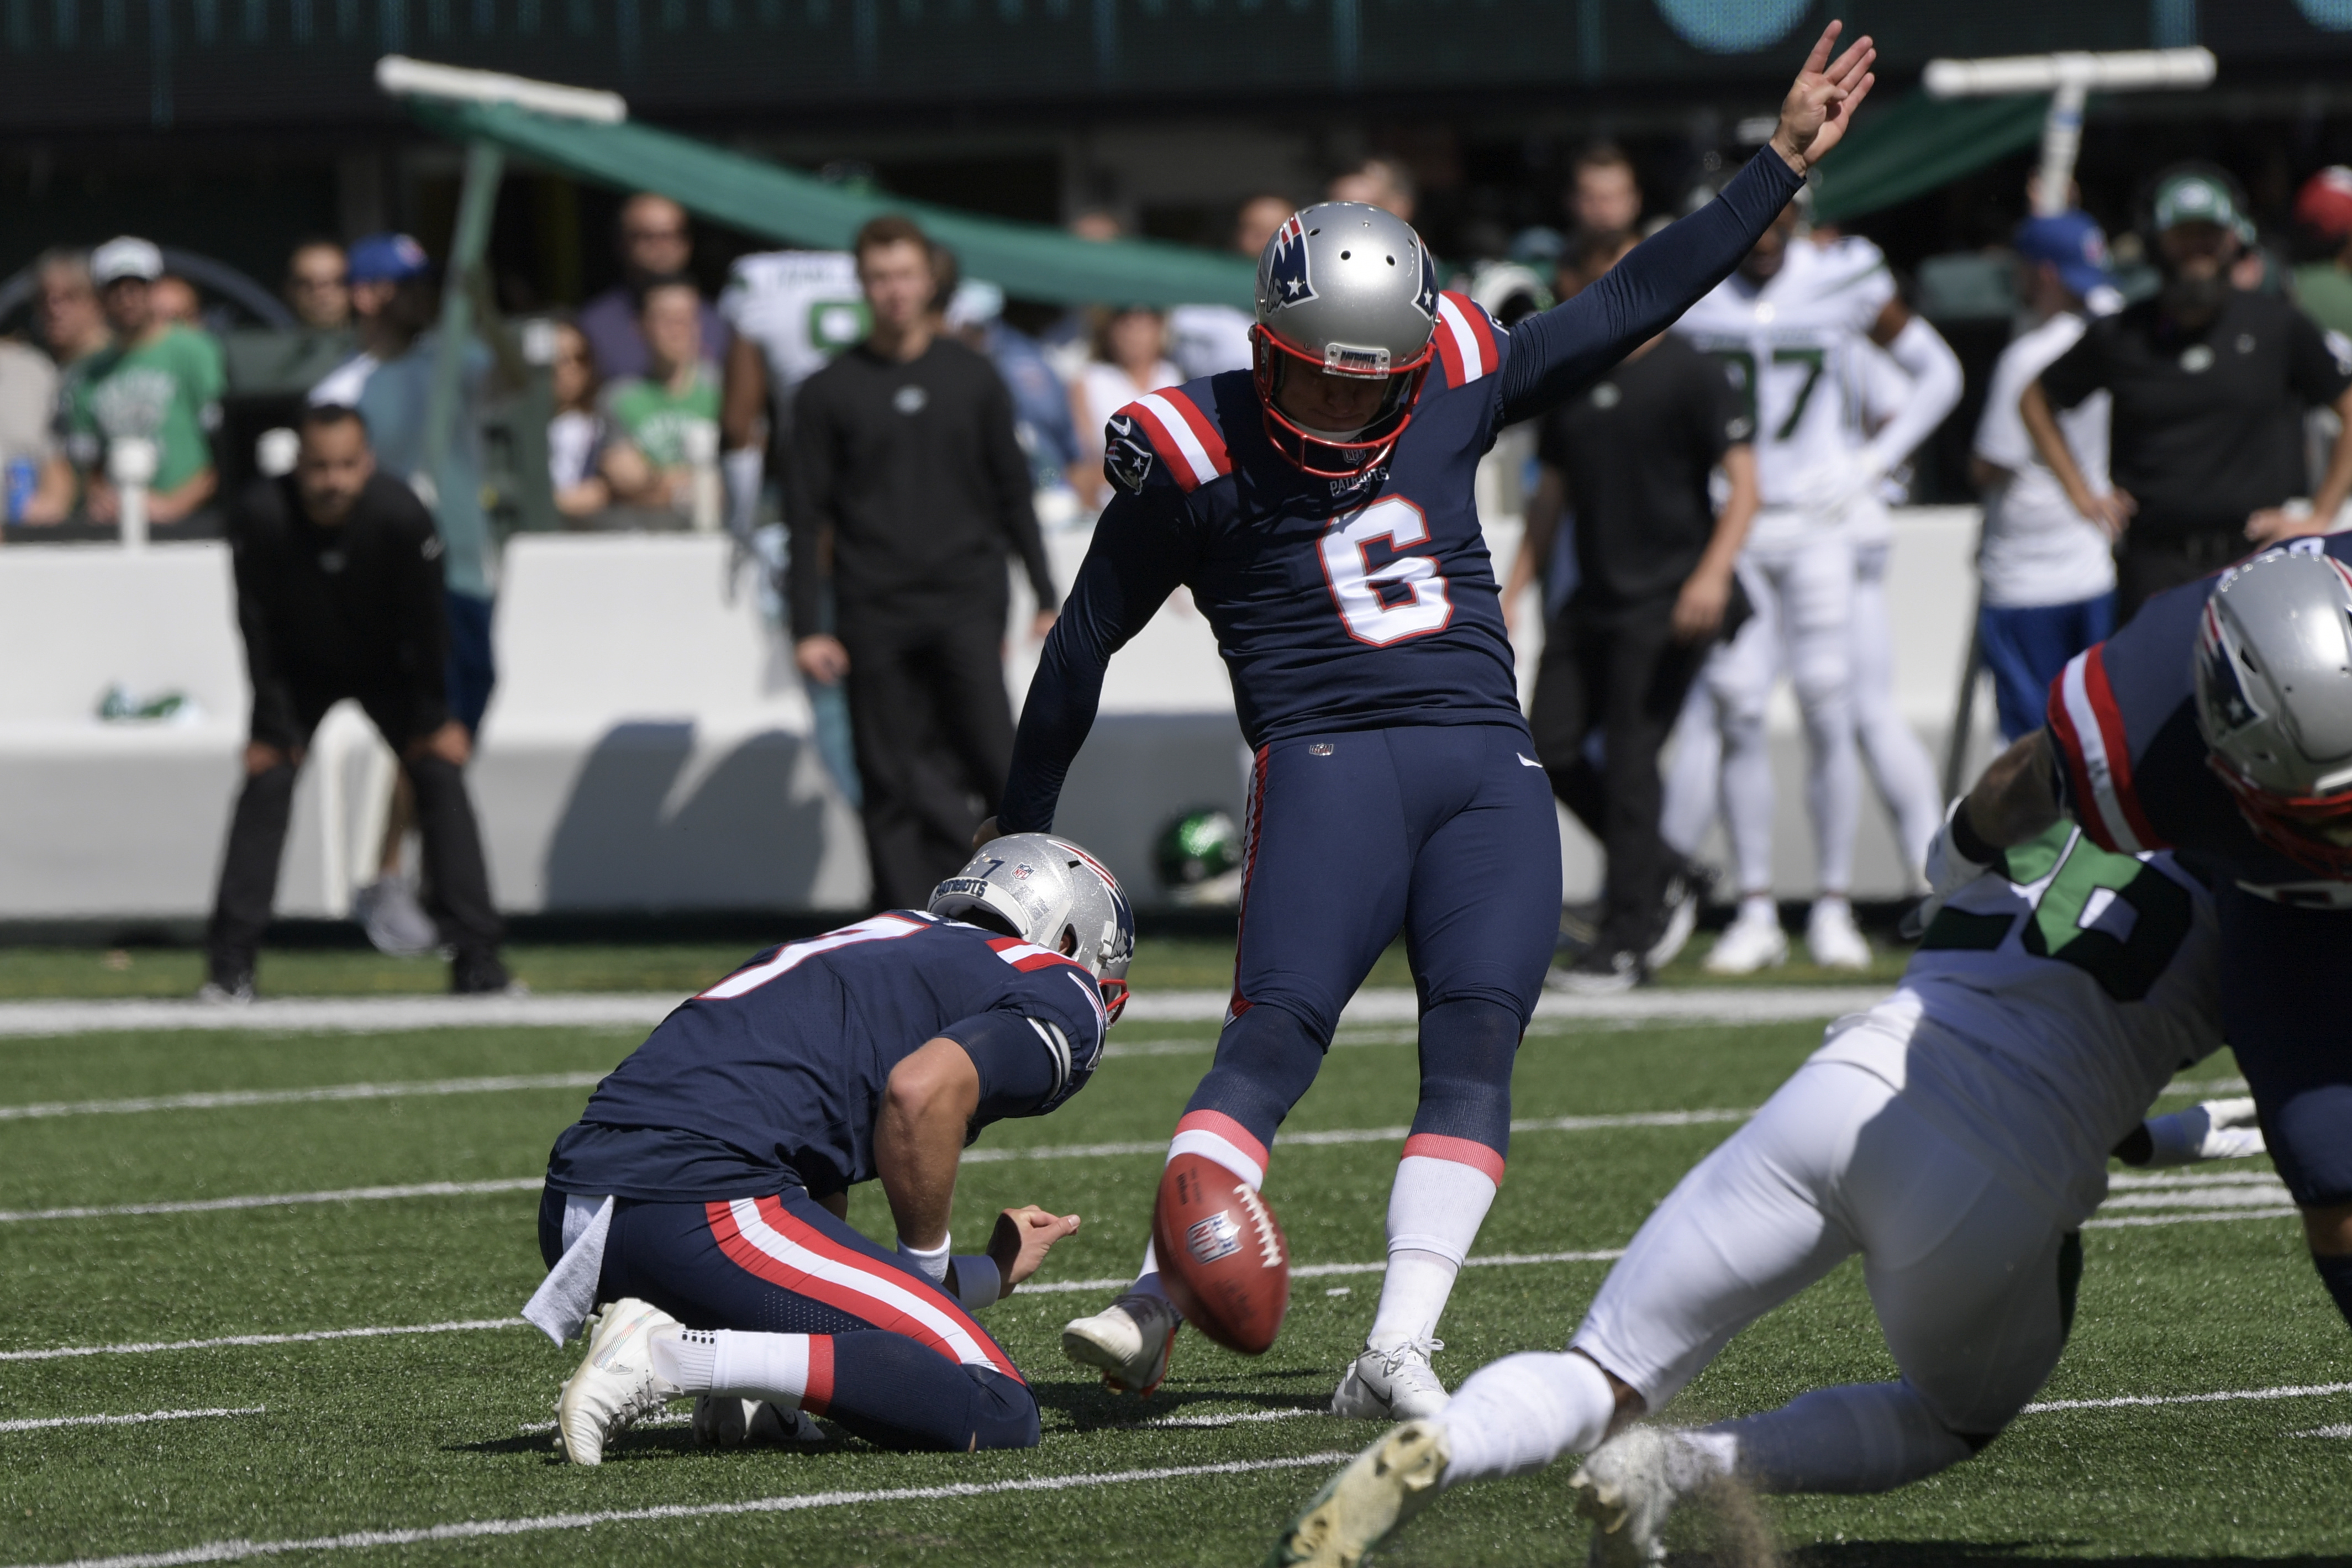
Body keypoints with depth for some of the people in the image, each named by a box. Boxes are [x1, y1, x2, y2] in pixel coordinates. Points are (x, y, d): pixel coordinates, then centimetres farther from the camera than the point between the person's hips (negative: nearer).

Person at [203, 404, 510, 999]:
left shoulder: (401, 516, -32)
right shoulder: (260, 516, -31)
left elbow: (425, 621, -18)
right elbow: (258, 627, -19)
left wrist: (434, 719, -11)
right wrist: (273, 728, -18)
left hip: (388, 668, 0)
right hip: (300, 671, 0)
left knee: (440, 775, -10)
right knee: (266, 783, -13)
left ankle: (477, 959, -5)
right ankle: (231, 964, -7)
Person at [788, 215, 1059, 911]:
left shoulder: (973, 378, 11)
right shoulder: (829, 392, 7)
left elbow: (1012, 492, 15)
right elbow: (807, 518, 7)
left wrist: (1046, 598, 9)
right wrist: (807, 629, -1)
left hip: (966, 599, 0)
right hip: (875, 612, 0)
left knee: (992, 760, -14)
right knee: (894, 784, -1)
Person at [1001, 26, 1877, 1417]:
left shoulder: (1454, 391, 10)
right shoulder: (1197, 453, 0)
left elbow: (1635, 305, 19)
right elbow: (1088, 642, 11)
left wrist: (1784, 166, 19)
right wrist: (1023, 836, 17)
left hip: (1490, 769, 4)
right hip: (1328, 765, -4)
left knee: (1475, 1047, -10)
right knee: (1273, 1040, -18)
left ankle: (1399, 1351, -16)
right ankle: (1154, 1311, -23)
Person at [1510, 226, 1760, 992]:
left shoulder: (1689, 374, -6)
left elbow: (1743, 483, -9)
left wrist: (1713, 572, -22)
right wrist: (1513, 589, 17)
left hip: (1667, 597, -7)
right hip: (1593, 597, 7)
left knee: (1630, 757, -9)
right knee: (1550, 750, 1)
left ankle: (1628, 938, -2)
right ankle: (1665, 879, 19)